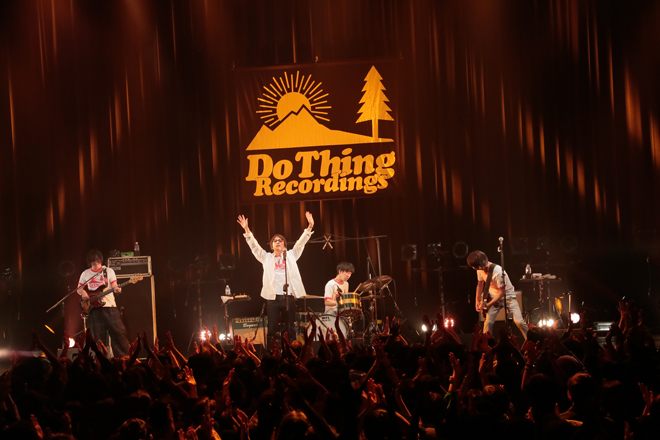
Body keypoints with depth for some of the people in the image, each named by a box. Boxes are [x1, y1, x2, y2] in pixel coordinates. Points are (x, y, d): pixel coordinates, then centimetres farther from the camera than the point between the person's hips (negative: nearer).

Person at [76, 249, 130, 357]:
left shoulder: (108, 271, 8)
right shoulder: (85, 274, 12)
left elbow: (114, 286, 3)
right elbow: (79, 288, 20)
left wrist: (116, 289, -21)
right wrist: (83, 293, -3)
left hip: (109, 305, -1)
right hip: (94, 308, 1)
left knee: (119, 331, -9)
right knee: (98, 336, 0)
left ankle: (124, 357, -5)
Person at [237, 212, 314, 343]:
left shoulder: (291, 255, 17)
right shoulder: (267, 257, 15)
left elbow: (301, 243, 8)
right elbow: (255, 246, 6)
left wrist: (309, 227, -5)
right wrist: (247, 230, -7)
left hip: (289, 297, 1)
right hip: (272, 297, -1)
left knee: (290, 329, 4)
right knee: (272, 329, -4)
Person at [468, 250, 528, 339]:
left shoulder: (497, 272, -31)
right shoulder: (480, 270, -9)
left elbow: (502, 292, -24)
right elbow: (480, 285, 11)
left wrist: (487, 305, -22)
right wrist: (477, 301, 9)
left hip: (508, 296, -5)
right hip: (494, 298, 5)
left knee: (519, 321, -16)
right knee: (488, 322, -11)